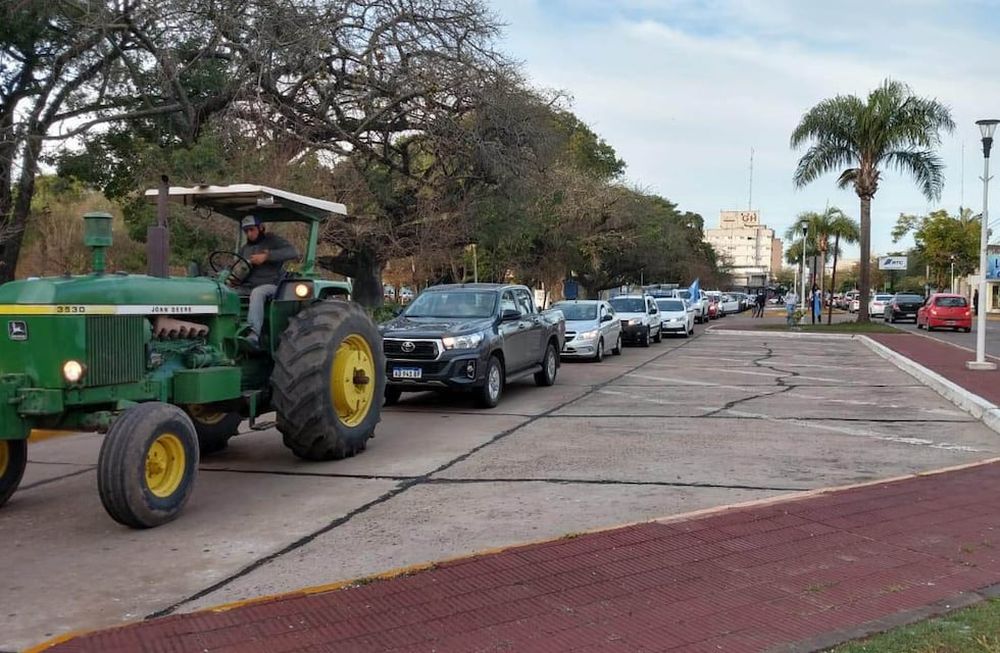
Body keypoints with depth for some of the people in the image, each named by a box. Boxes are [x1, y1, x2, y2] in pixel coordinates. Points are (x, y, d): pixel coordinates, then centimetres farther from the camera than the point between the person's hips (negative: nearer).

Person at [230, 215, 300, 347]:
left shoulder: (272, 240, 4)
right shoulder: (244, 248, 23)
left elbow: (293, 253, -13)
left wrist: (267, 256, -19)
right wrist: (233, 278, 3)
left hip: (269, 285, -6)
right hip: (247, 287, 6)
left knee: (257, 293, -39)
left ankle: (254, 335, -53)